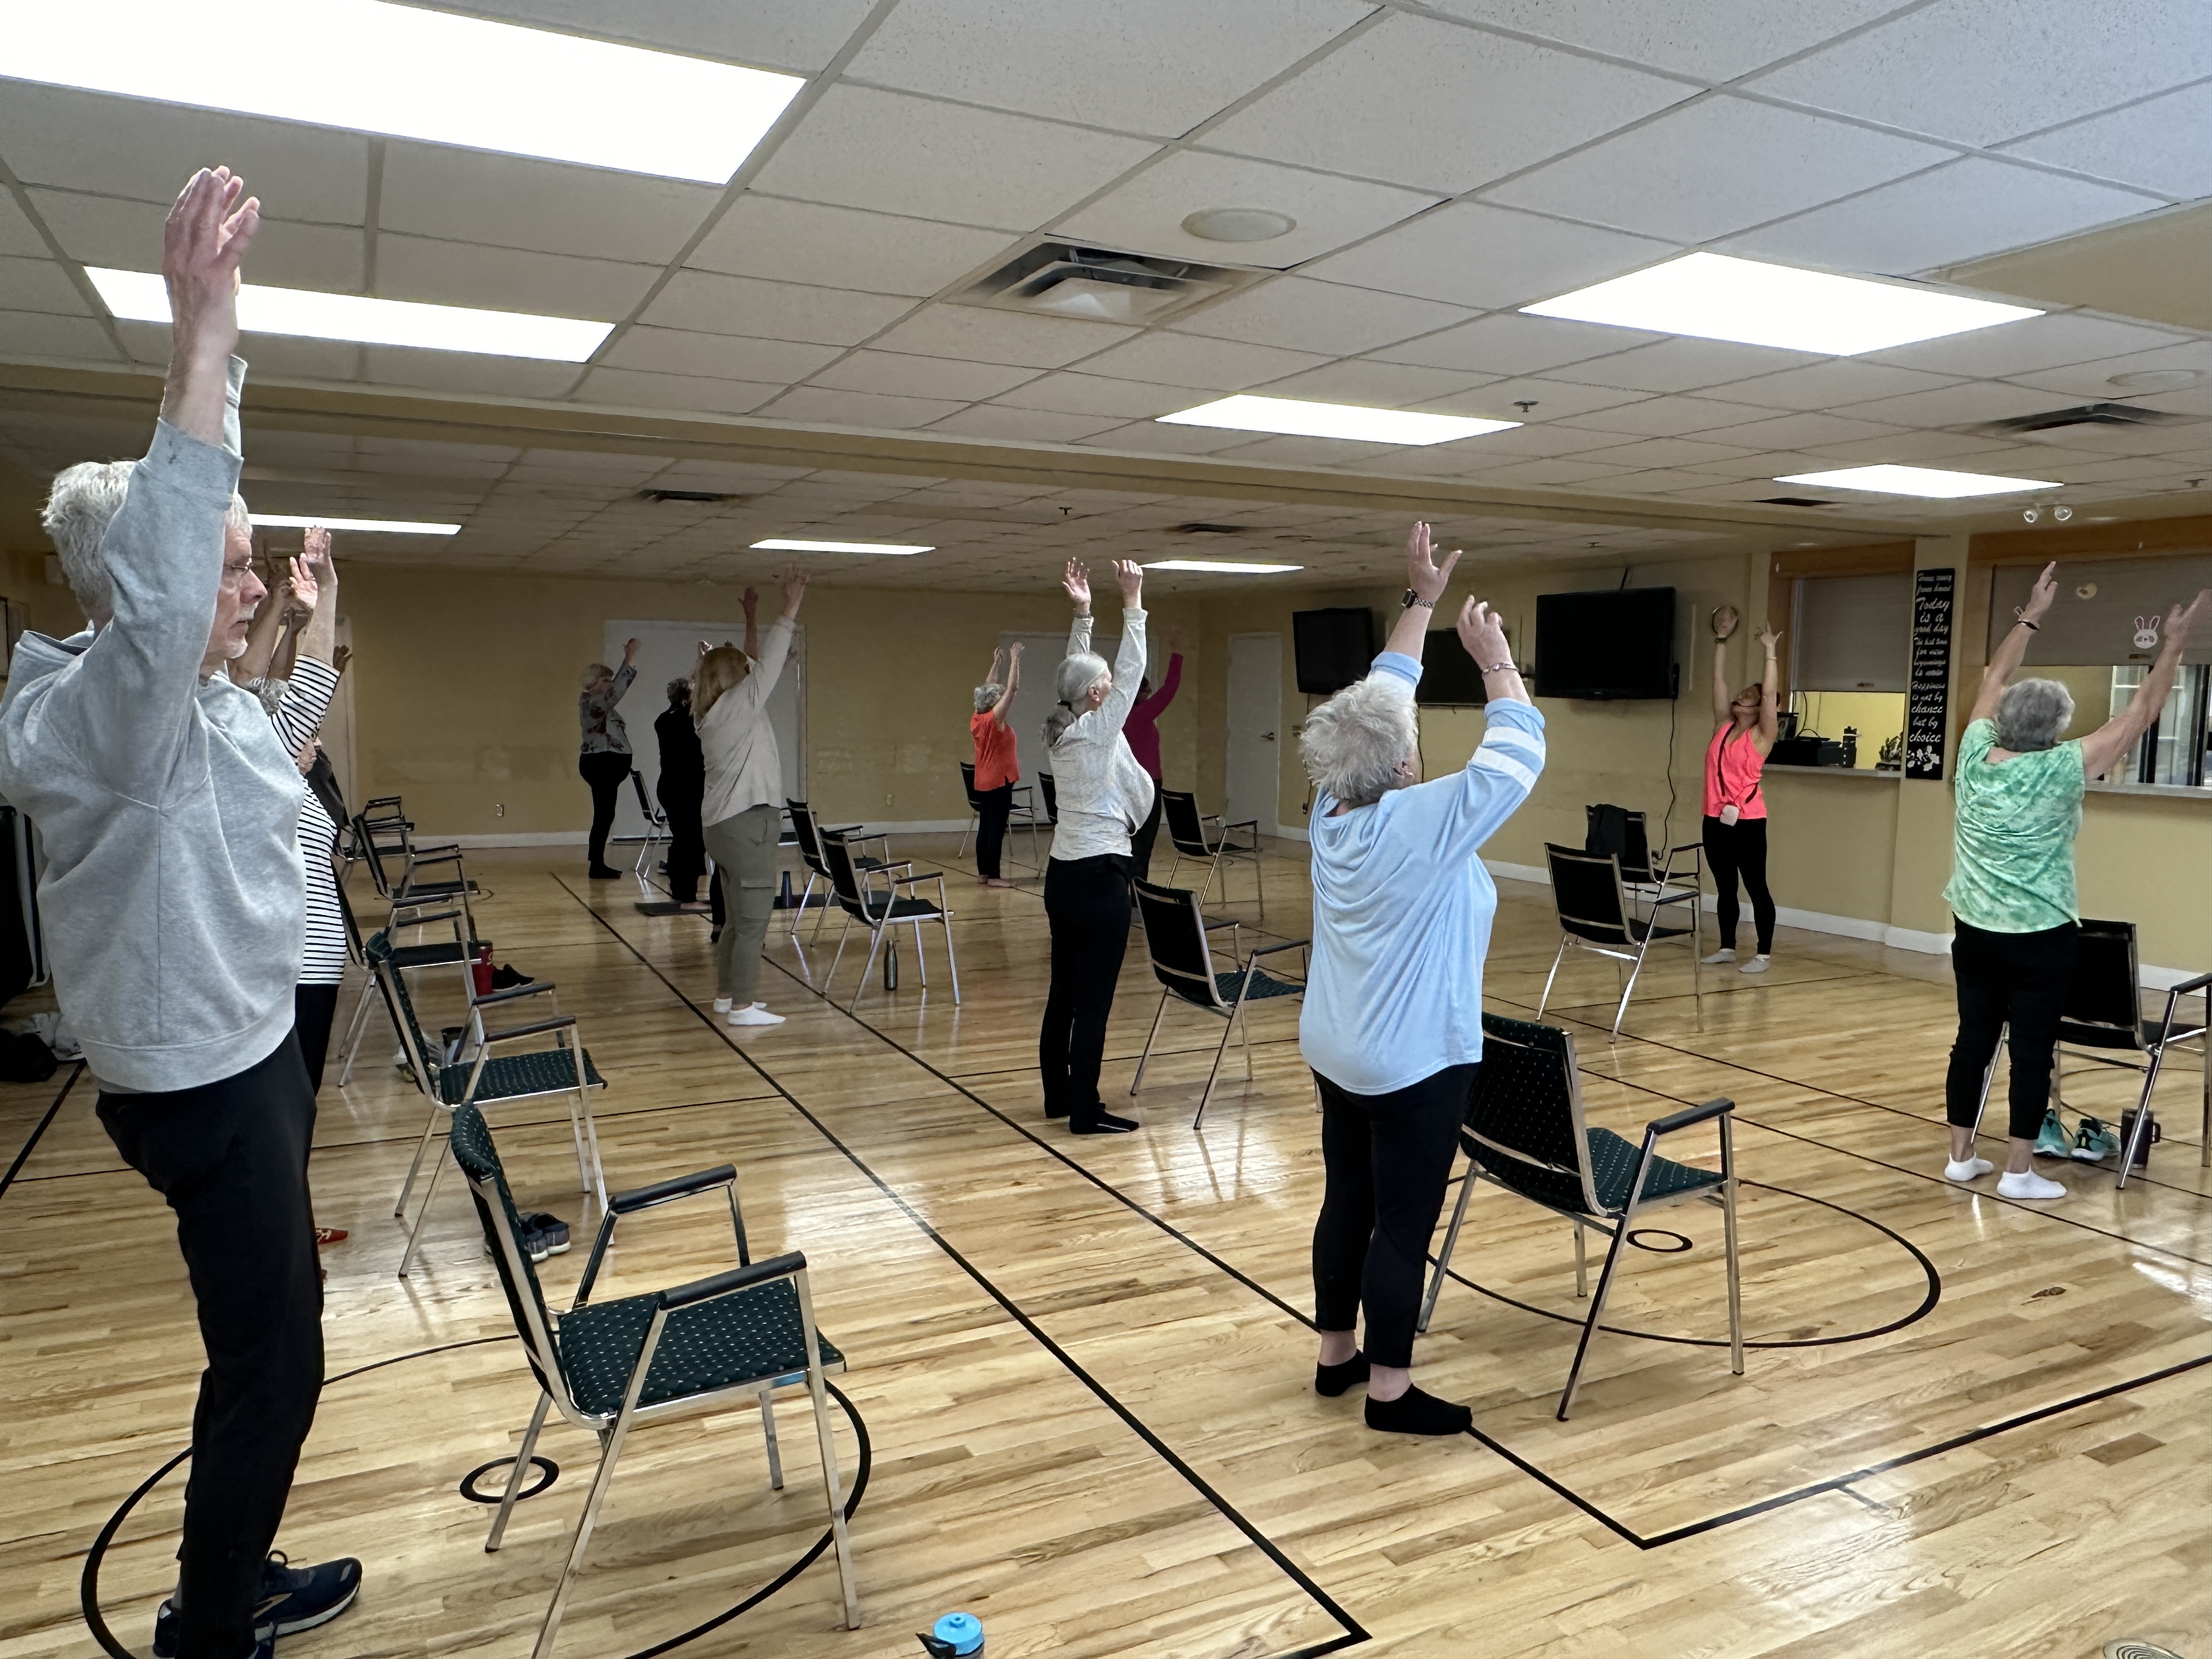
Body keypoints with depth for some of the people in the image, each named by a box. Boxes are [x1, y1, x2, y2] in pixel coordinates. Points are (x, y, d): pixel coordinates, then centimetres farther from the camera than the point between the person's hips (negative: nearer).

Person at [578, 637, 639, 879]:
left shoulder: (599, 702, 15)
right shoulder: (591, 703, -14)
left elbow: (619, 686, 21)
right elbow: (618, 690, -27)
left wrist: (629, 660, 12)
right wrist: (629, 660, -24)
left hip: (606, 765, 11)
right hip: (600, 765, -11)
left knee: (605, 815, 12)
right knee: (604, 815, -9)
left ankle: (598, 864, 18)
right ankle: (596, 867, -6)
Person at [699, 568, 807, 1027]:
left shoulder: (715, 714, 13)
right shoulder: (735, 707, -12)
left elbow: (757, 669, 23)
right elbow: (768, 668, -16)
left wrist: (752, 626, 27)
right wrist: (790, 611, -16)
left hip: (726, 825, 10)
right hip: (748, 823, -10)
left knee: (738, 918, 17)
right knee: (753, 920, -6)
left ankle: (726, 994, 24)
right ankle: (742, 1006, -4)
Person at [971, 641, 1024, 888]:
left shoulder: (976, 720, 4)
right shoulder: (994, 720, -17)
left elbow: (988, 689, 17)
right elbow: (1012, 689, -17)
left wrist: (997, 664, 20)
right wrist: (1015, 660, -11)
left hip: (983, 783, 9)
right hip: (999, 782, -9)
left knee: (985, 827, 11)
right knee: (997, 829, -5)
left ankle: (983, 872, 16)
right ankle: (993, 876, -3)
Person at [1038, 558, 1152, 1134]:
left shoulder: (1060, 730, 6)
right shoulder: (1097, 731, -14)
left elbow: (1077, 670, 18)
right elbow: (1132, 670, -13)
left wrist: (1082, 614, 17)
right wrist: (1132, 603, -9)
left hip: (1062, 873, 9)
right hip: (1099, 875, -9)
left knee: (1064, 991, 15)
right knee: (1094, 998, -3)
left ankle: (1057, 1095, 25)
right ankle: (1086, 1112, 2)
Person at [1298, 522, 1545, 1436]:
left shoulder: (1332, 811, -2)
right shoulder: (1424, 824, -22)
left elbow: (1383, 692, 6)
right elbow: (1518, 753, -15)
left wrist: (1420, 601, 10)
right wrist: (1495, 660, -6)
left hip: (1337, 1052, 8)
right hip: (1414, 1062, -8)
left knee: (1348, 1199, 16)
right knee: (1403, 1221, 1)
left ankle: (1337, 1354, 28)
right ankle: (1390, 1389, 11)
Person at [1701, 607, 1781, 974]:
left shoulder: (1761, 735, -3)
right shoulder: (1723, 726, 10)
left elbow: (1770, 693, -13)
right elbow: (1719, 680, 10)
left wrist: (1770, 653, -12)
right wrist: (1721, 641, 7)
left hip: (1747, 819, -6)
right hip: (1715, 818, 6)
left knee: (1756, 887, 0)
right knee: (1725, 887, 14)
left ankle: (1764, 954, 6)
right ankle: (1727, 947, 23)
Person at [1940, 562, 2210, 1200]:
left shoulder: (1974, 755, -3)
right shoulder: (2060, 770, -15)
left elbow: (1994, 682, 13)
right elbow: (2139, 714, -8)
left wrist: (2030, 616, 20)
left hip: (1975, 931, 5)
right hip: (2039, 939, -5)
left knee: (1973, 1040, 10)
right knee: (2032, 1051, 3)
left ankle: (1961, 1157, 18)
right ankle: (2018, 1172, 9)